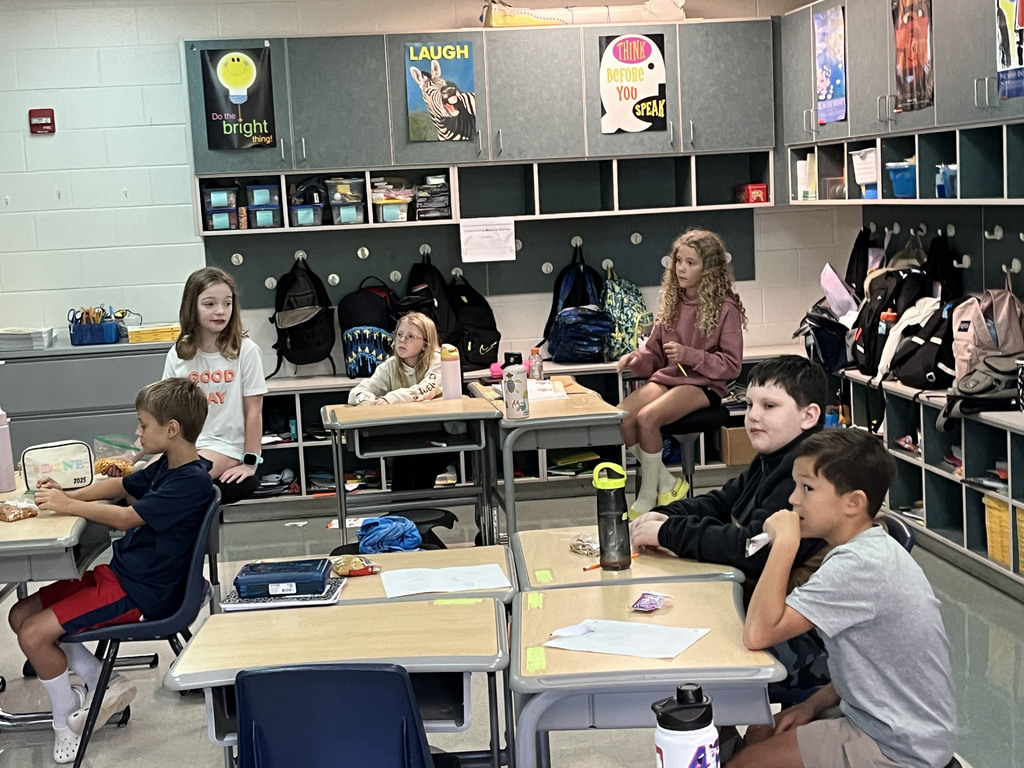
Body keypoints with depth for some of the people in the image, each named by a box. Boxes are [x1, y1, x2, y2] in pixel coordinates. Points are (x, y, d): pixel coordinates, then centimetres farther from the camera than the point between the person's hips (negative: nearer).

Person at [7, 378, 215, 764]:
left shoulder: (192, 482, -23)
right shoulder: (167, 467, 7)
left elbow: (124, 517, -26)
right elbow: (122, 485, 22)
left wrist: (67, 506, -15)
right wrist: (69, 494, 6)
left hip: (141, 594, -10)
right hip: (120, 572, 10)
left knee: (34, 634, -16)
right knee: (21, 615, 8)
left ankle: (65, 725, 6)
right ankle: (105, 683, 12)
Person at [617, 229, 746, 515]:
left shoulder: (725, 308, -6)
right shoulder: (672, 302, 12)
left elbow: (731, 365, -8)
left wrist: (688, 355, -20)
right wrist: (637, 359, -8)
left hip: (703, 384, -6)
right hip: (667, 377, 6)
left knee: (647, 418, -30)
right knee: (620, 417, -21)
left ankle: (647, 498, -11)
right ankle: (666, 483, -1)